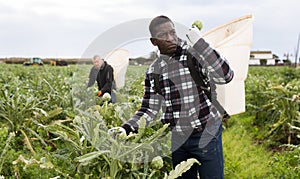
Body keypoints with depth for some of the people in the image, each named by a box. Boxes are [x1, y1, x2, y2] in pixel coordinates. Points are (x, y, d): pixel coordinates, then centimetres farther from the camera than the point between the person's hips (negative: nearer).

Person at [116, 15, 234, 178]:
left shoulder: (193, 55, -10)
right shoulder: (153, 71, 2)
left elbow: (224, 76, -25)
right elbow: (149, 110, 4)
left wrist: (199, 43, -29)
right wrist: (126, 128, -12)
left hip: (206, 134, -3)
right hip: (176, 138, 4)